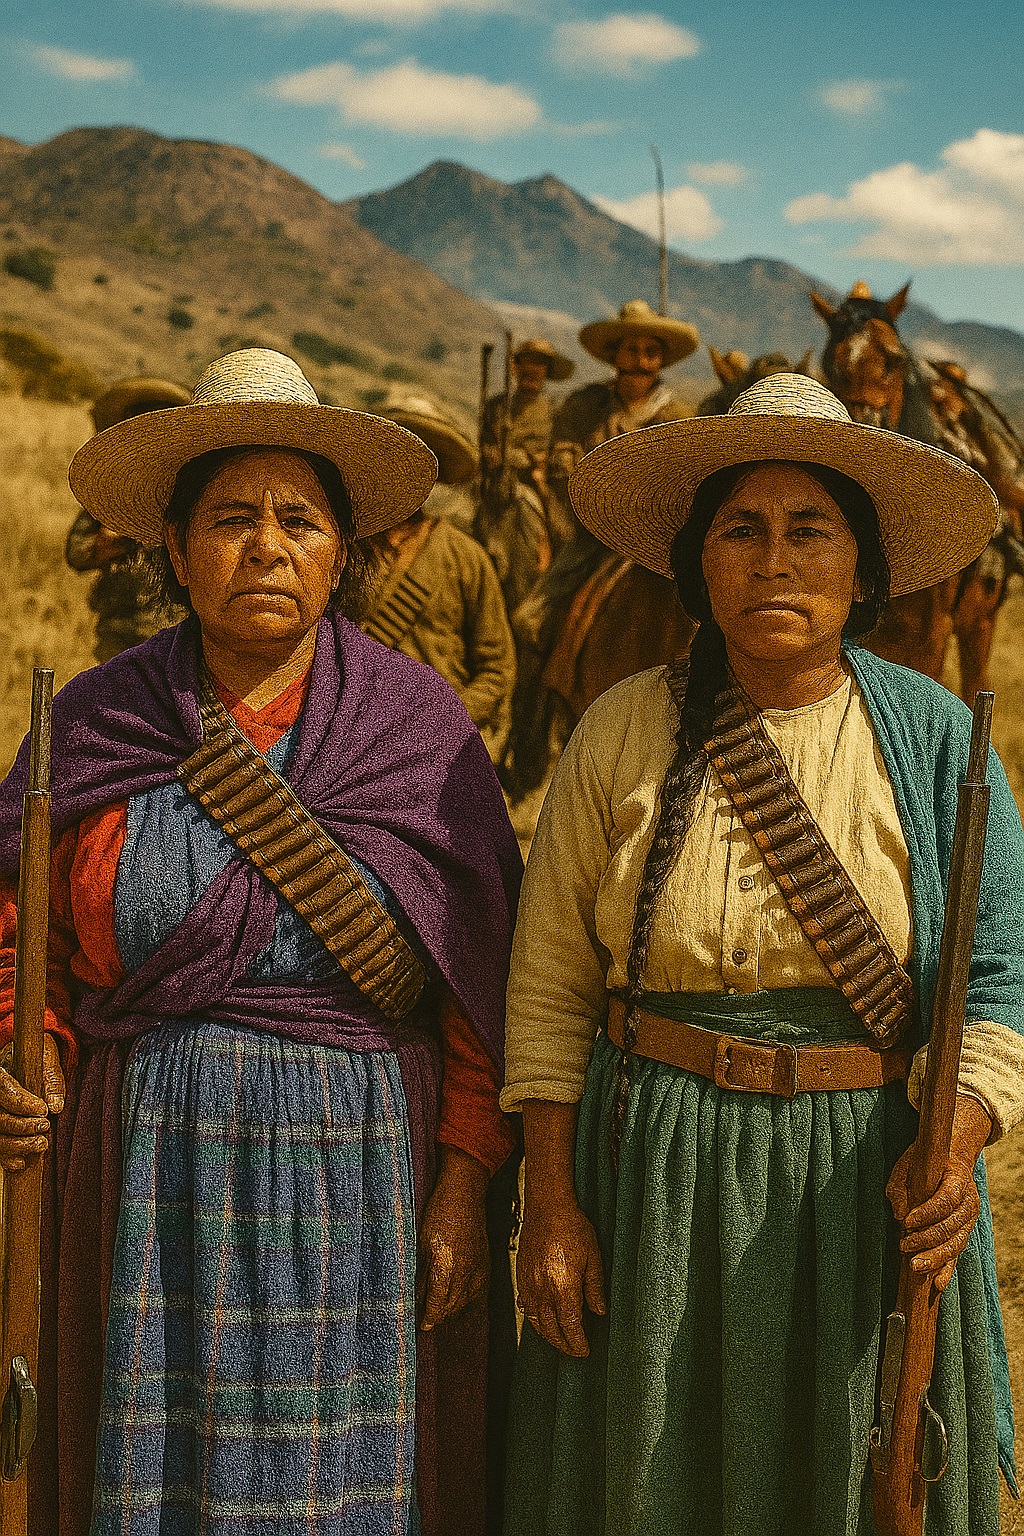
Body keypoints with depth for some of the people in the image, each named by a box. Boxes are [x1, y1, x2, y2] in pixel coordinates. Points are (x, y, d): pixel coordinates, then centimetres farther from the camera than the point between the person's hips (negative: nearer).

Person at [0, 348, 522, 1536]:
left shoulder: (421, 724, -1)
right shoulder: (95, 720, 2)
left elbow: (483, 982, -2)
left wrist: (465, 1182, -6)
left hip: (366, 1185, 0)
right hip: (155, 1182, 1)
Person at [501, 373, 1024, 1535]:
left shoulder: (931, 735, -5)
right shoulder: (623, 733, -4)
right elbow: (549, 981, 0)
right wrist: (551, 1205, -4)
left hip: (866, 1176, 0)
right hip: (654, 1181, 1)